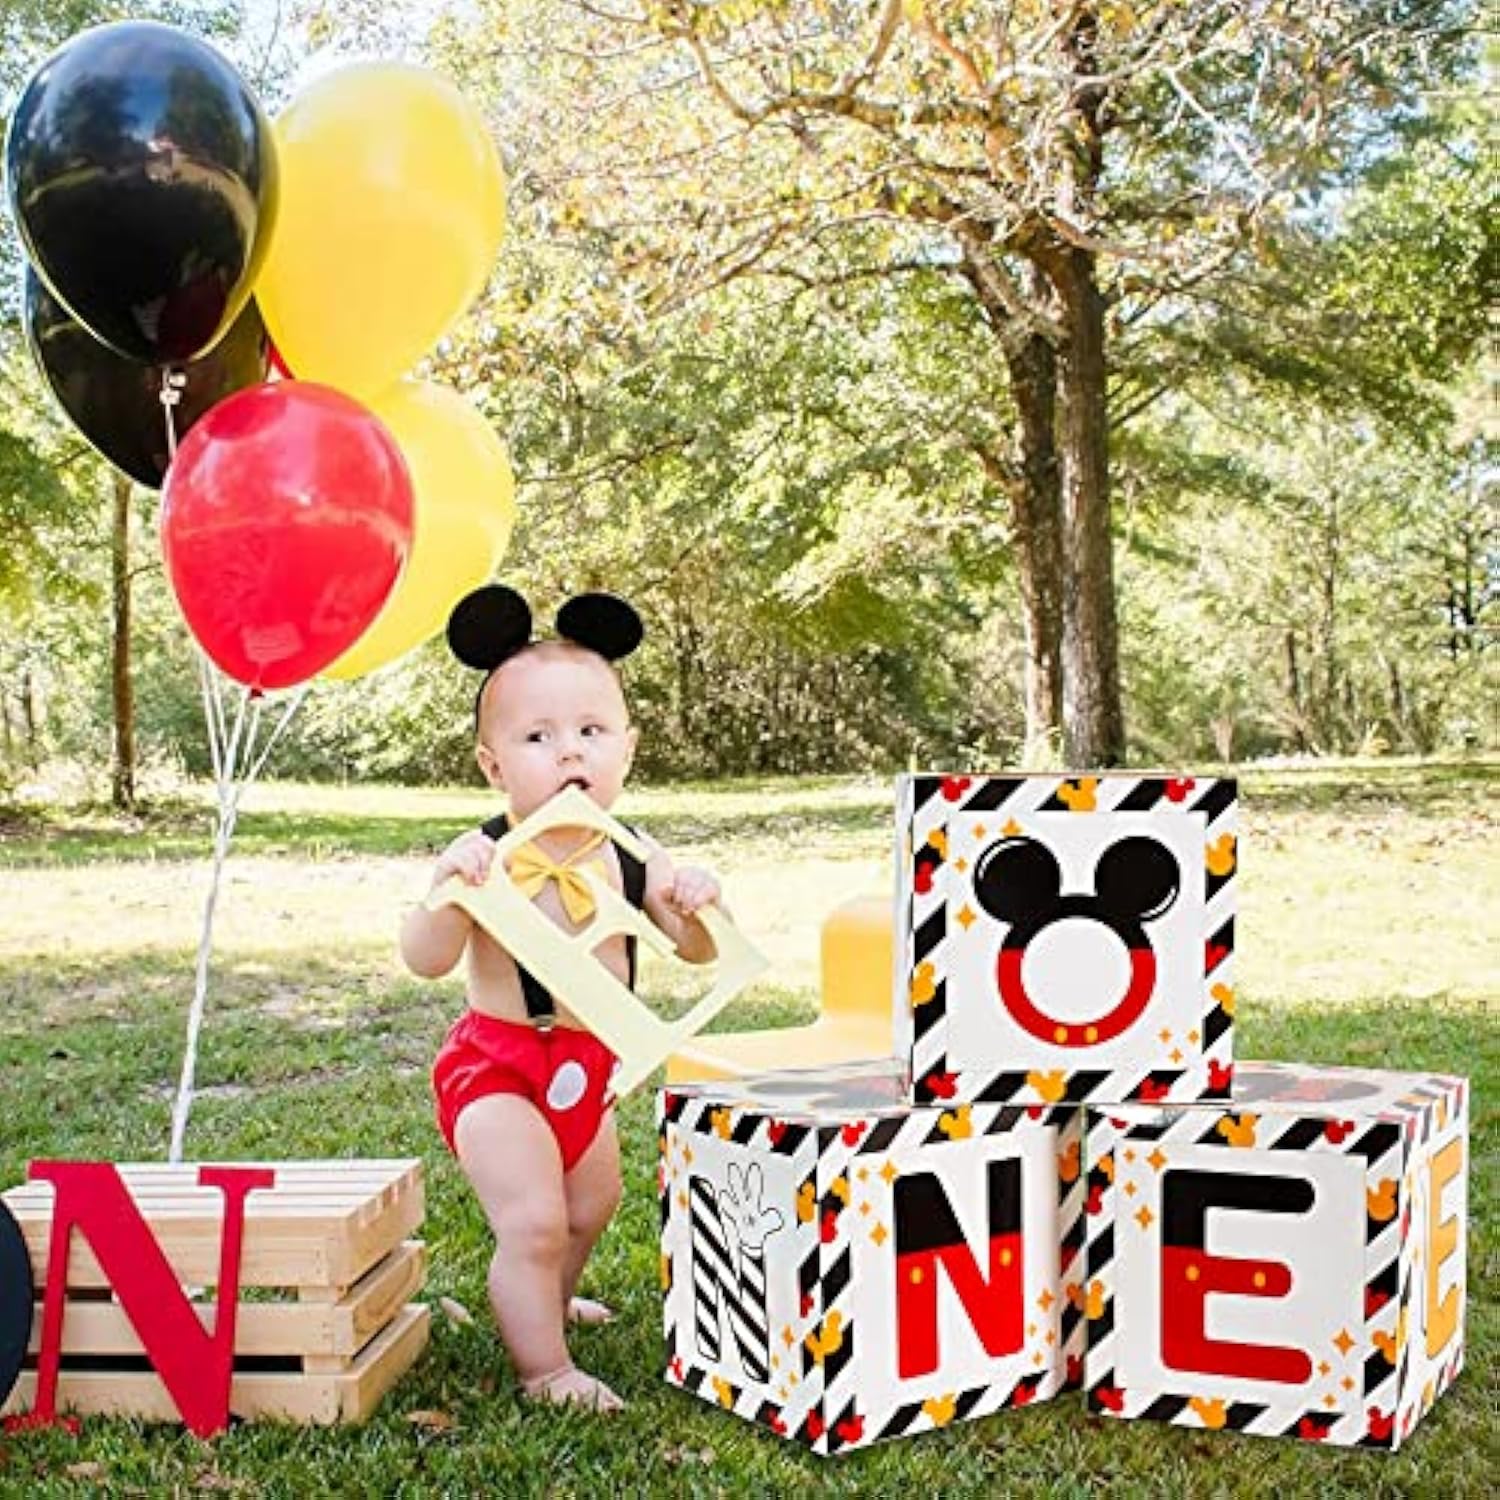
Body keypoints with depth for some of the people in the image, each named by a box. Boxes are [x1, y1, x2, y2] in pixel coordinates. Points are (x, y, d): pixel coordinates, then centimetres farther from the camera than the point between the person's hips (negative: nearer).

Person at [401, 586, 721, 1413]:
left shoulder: (632, 857, -7)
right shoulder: (485, 856, -22)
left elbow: (698, 951, -2)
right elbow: (424, 961, -28)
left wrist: (697, 906, -24)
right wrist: (447, 889, -46)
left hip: (589, 1066, 7)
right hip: (498, 1065, -6)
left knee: (590, 1209, 27)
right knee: (533, 1222, -15)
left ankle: (546, 1301, 55)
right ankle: (544, 1369, 8)